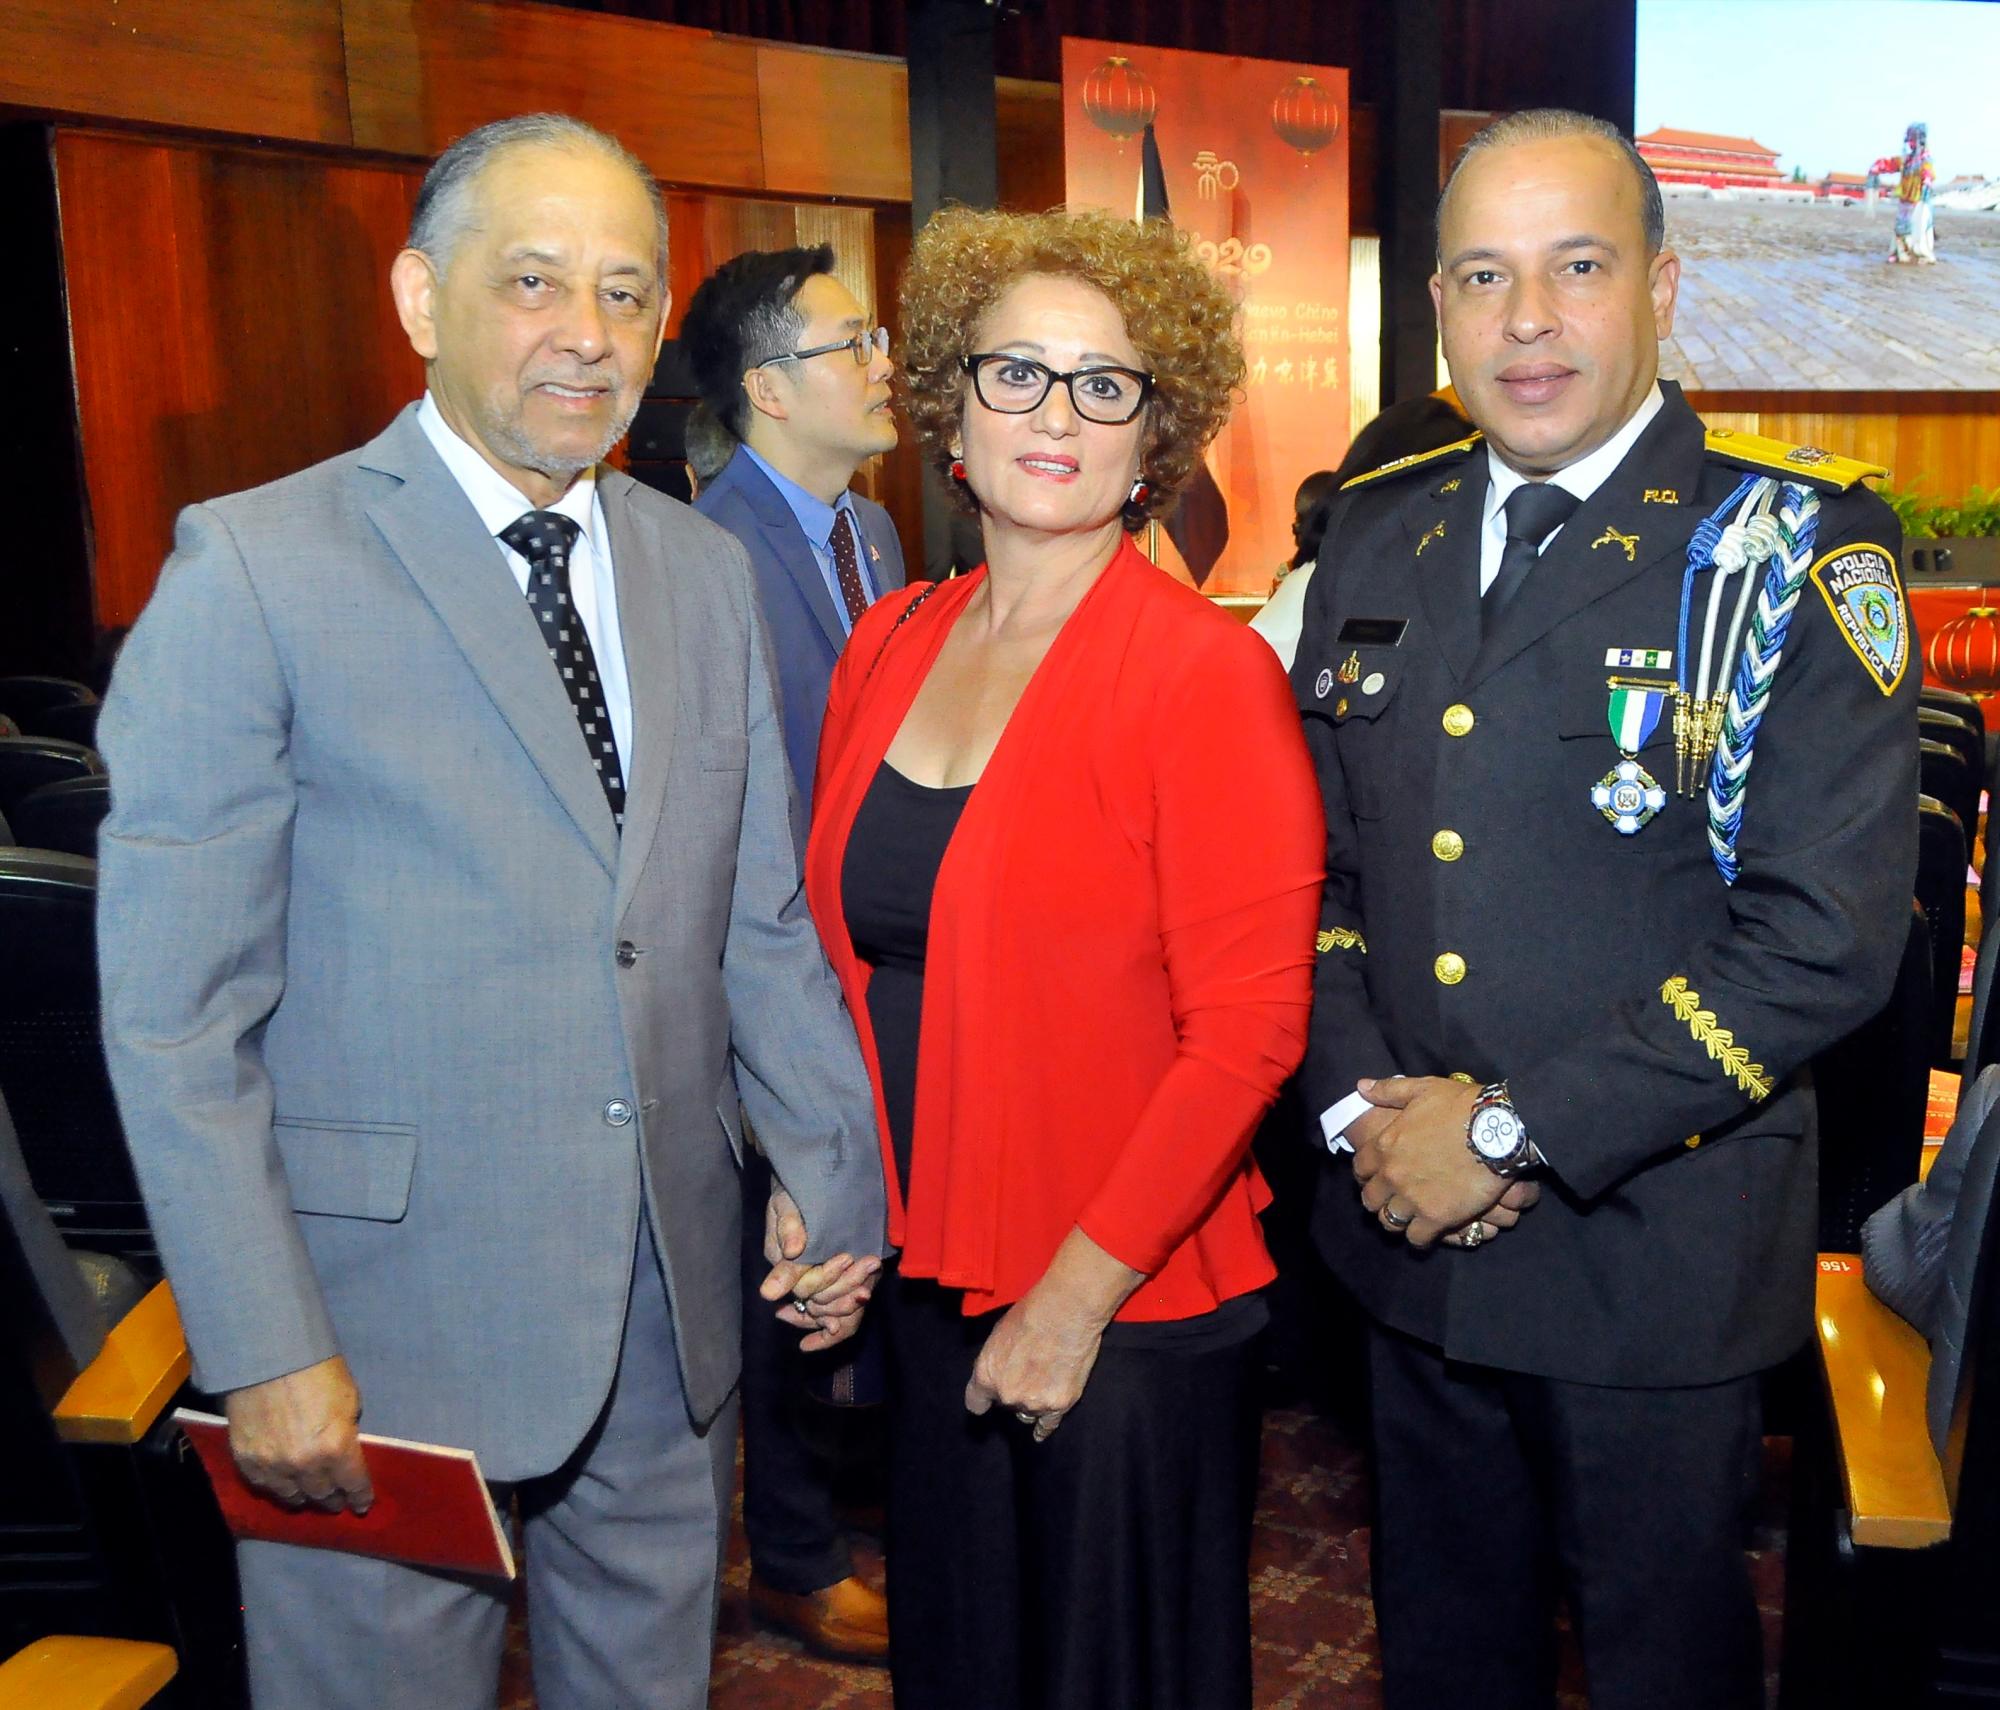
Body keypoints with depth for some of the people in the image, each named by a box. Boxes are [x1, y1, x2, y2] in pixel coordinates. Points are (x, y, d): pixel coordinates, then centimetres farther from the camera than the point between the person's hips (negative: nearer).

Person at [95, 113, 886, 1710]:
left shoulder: (706, 570, 6)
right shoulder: (258, 566, -11)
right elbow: (172, 1011, -11)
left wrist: (838, 1171, 9)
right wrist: (266, 1353, -13)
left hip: (671, 1308, 5)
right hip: (393, 1324, -4)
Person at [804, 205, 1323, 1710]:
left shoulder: (1207, 673, -14)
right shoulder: (889, 648, 3)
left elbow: (1247, 1032, -17)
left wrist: (1076, 1296, -16)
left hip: (1129, 1316, -5)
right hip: (924, 1288, 6)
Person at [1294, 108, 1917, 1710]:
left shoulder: (1795, 551, -11)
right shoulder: (1379, 531, 5)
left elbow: (1826, 933, -19)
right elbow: (1319, 851, 8)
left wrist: (1516, 1130, -18)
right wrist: (1364, 1101, -6)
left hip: (1656, 1261, -4)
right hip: (1409, 1225, 5)